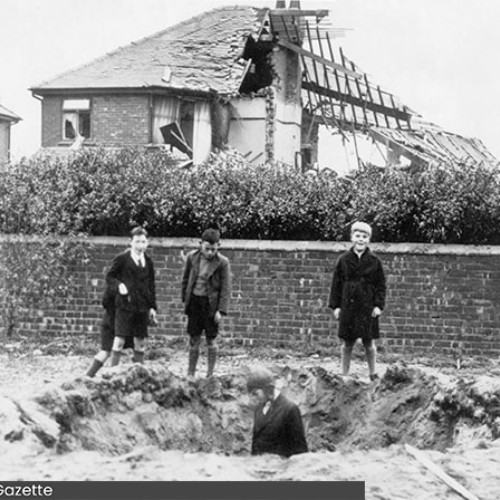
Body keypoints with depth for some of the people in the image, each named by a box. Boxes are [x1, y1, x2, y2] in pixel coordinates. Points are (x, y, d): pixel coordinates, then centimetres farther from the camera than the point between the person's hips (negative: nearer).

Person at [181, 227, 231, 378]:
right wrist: (185, 300, 9)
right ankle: (190, 373, 14)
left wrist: (221, 310, -13)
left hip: (211, 303, -2)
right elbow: (185, 279, 10)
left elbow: (226, 289, -8)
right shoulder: (192, 257, -2)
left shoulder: (222, 263, -10)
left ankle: (210, 374, 14)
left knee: (211, 340, 4)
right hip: (194, 301, 2)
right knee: (194, 339, 6)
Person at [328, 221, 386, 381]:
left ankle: (373, 374, 15)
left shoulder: (374, 261, 1)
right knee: (347, 344, 5)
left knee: (369, 343, 4)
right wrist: (335, 305, 1)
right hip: (348, 307, 1)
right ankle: (344, 374, 14)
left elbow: (381, 284, 4)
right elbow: (336, 283, 6)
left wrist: (379, 305, -5)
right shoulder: (344, 260, 3)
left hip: (368, 308, -1)